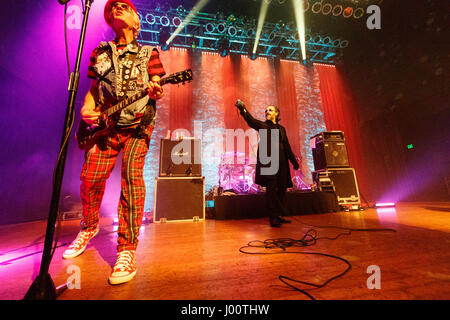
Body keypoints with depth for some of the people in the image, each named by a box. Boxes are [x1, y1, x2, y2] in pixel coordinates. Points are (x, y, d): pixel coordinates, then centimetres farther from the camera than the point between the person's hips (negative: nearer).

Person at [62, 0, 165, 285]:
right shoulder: (101, 53, 21)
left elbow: (157, 89, 1)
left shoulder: (149, 53, 13)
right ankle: (89, 227, 30)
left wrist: (156, 93, -21)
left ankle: (127, 250, -12)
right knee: (90, 177, 1)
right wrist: (86, 109, 2)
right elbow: (94, 89, 21)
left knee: (132, 175, -20)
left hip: (137, 125, -4)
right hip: (105, 125, 4)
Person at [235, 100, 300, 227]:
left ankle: (278, 215, 21)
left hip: (281, 162, 5)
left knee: (282, 188, 7)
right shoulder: (262, 125, 9)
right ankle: (273, 218, -2)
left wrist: (294, 161, 17)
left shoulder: (281, 128, 21)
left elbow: (287, 146, 20)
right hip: (268, 161, -5)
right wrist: (242, 108, -28)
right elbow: (251, 120, -12)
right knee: (271, 189, -9)